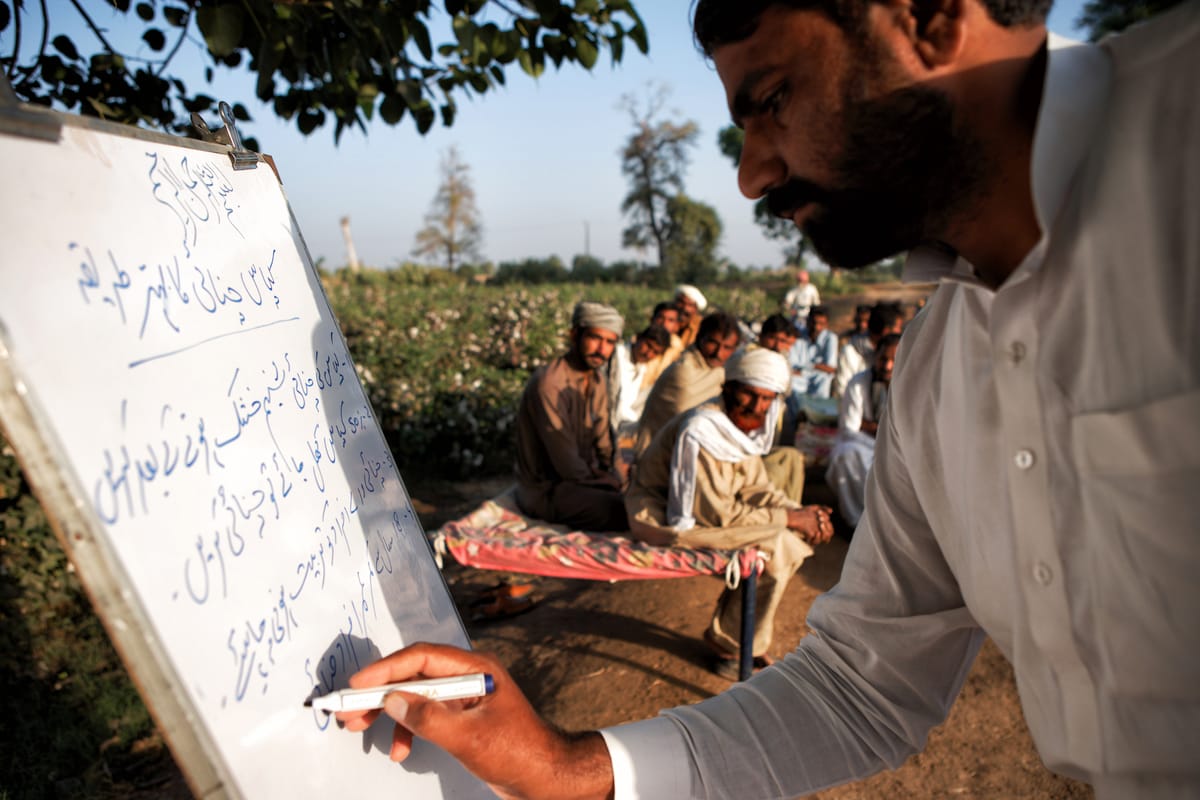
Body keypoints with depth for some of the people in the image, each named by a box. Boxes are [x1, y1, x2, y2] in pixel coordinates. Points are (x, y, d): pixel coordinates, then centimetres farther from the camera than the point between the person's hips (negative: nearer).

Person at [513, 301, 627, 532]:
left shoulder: (597, 380, 6)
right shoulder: (548, 384, -23)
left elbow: (603, 448, 11)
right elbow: (569, 467, -23)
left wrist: (616, 478, -6)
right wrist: (618, 484, -13)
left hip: (583, 477, 8)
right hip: (545, 492, -8)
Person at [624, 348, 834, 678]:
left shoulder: (742, 423, 1)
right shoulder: (700, 431, -27)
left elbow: (755, 486, 8)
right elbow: (718, 514, -26)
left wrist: (800, 511, -10)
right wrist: (790, 518, -20)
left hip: (704, 507, 9)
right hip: (662, 517, -9)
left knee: (789, 544, -2)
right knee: (776, 542, -20)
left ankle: (731, 639, 10)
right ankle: (727, 638, -2)